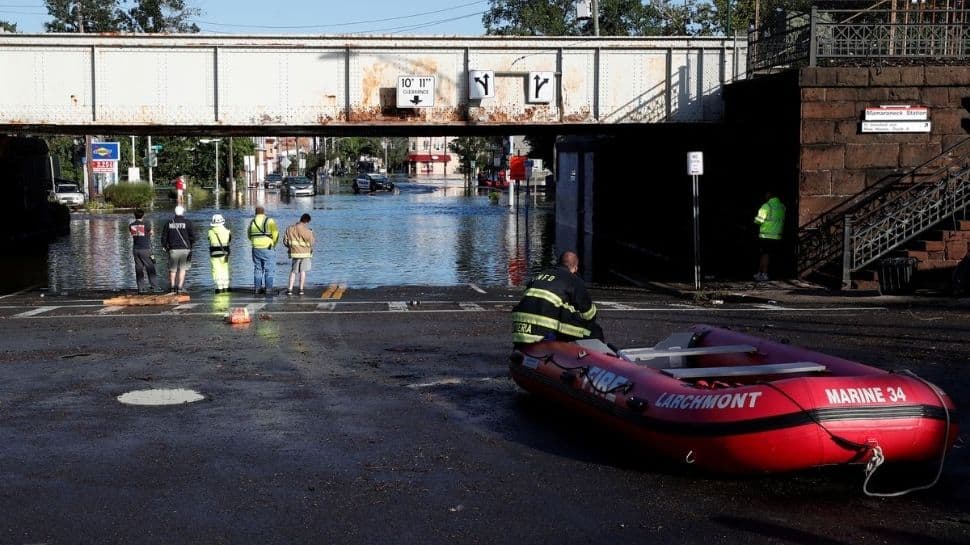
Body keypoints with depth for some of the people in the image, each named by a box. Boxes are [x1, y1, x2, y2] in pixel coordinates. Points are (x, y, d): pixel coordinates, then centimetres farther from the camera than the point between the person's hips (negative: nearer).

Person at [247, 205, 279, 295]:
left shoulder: (252, 222, 5)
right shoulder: (270, 221, -7)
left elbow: (249, 235, 13)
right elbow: (275, 234, -8)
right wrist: (274, 244, 8)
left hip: (256, 249, 4)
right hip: (267, 248, -4)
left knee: (257, 268, 12)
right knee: (269, 269, 2)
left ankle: (257, 287, 12)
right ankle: (268, 288, -2)